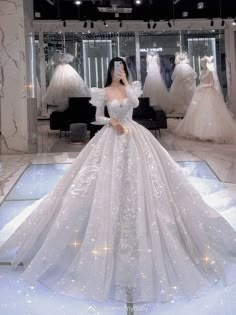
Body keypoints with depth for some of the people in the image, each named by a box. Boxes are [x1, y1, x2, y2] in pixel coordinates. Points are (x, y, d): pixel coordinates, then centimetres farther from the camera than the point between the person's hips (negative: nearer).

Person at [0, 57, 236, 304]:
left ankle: (138, 234, 18)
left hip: (134, 137, 2)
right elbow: (98, 117, 5)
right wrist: (111, 121, -13)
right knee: (110, 184, -2)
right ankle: (113, 234, 13)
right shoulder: (104, 92, 1)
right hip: (111, 139, -2)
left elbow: (135, 103, -13)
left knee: (136, 183, 2)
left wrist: (126, 83, -11)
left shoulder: (130, 88, 6)